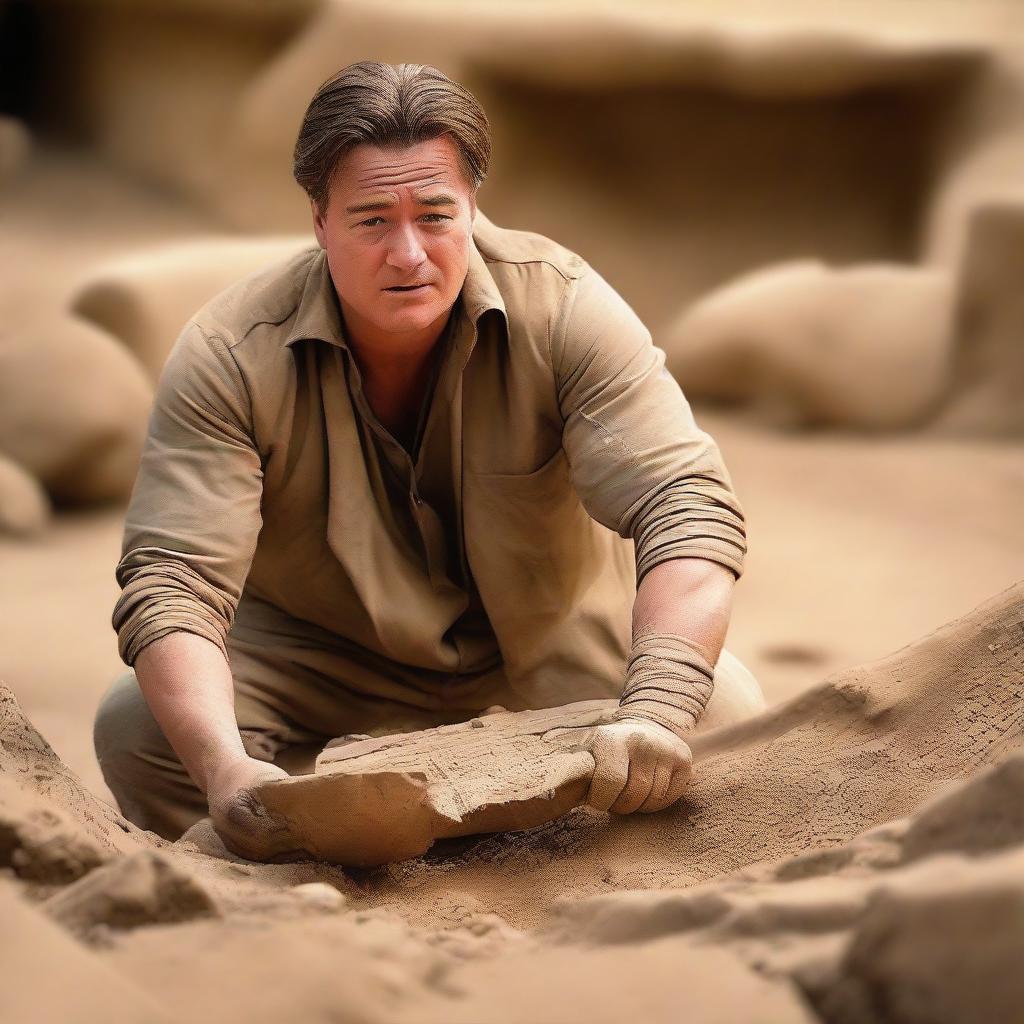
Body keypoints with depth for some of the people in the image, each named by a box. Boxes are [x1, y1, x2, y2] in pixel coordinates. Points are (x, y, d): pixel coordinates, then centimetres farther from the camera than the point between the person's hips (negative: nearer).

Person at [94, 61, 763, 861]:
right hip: (318, 659, 0)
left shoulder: (566, 308, -24)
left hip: (549, 641, 1)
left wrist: (657, 713, -50)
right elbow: (172, 581, -29)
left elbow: (689, 511, -31)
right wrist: (223, 767, -49)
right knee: (139, 729, -26)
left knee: (723, 711, -24)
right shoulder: (229, 358, -24)